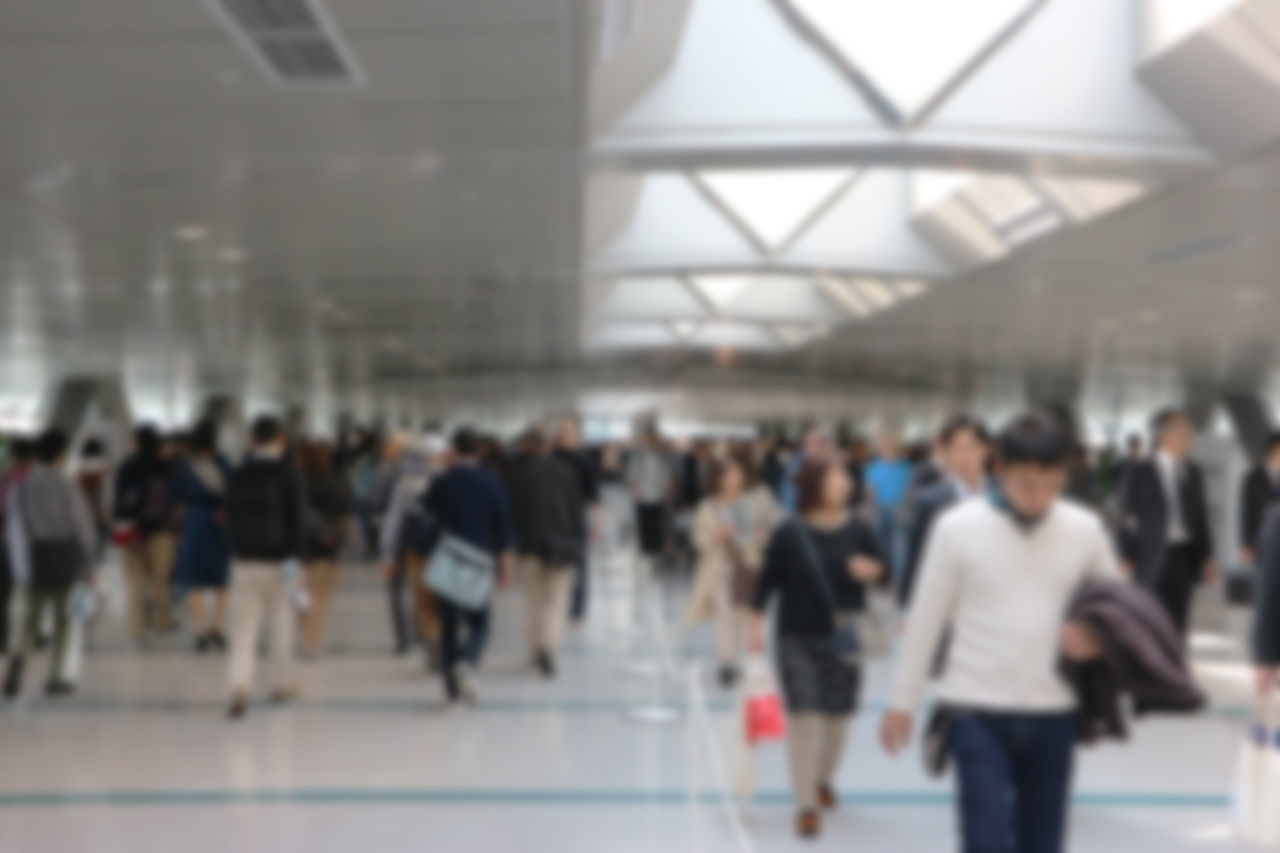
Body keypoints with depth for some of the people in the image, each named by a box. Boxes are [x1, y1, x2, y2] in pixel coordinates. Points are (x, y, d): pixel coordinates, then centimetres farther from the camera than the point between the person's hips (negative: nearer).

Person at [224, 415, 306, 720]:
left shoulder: (238, 476, 4)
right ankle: (284, 683, 20)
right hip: (277, 559, -2)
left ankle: (240, 687, -14)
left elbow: (231, 519, 11)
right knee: (281, 623, 11)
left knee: (244, 627, 0)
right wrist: (294, 557, -11)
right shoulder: (287, 475, -6)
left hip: (244, 560, 2)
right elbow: (297, 520, -11)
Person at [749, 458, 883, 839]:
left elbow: (878, 568, 10)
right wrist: (757, 622, -4)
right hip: (799, 638, -3)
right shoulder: (789, 534, -8)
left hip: (845, 637, 3)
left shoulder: (858, 530, -2)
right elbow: (768, 580, -2)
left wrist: (871, 571, -12)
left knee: (838, 715, 14)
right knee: (803, 715, -7)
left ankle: (823, 779, 41)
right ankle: (806, 803, 1)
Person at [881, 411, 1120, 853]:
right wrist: (902, 701, 3)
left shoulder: (1084, 529, 1)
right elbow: (925, 620, 0)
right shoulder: (958, 527, -7)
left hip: (1054, 712, 3)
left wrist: (1099, 635, -9)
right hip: (978, 710, -3)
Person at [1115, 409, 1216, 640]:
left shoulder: (1193, 472, 11)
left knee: (1178, 623, 8)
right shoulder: (1139, 472, -3)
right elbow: (1125, 516, -4)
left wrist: (1206, 557, 10)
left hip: (1185, 557, 5)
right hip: (1153, 558, -5)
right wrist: (1127, 558, -8)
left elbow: (1201, 515, 14)